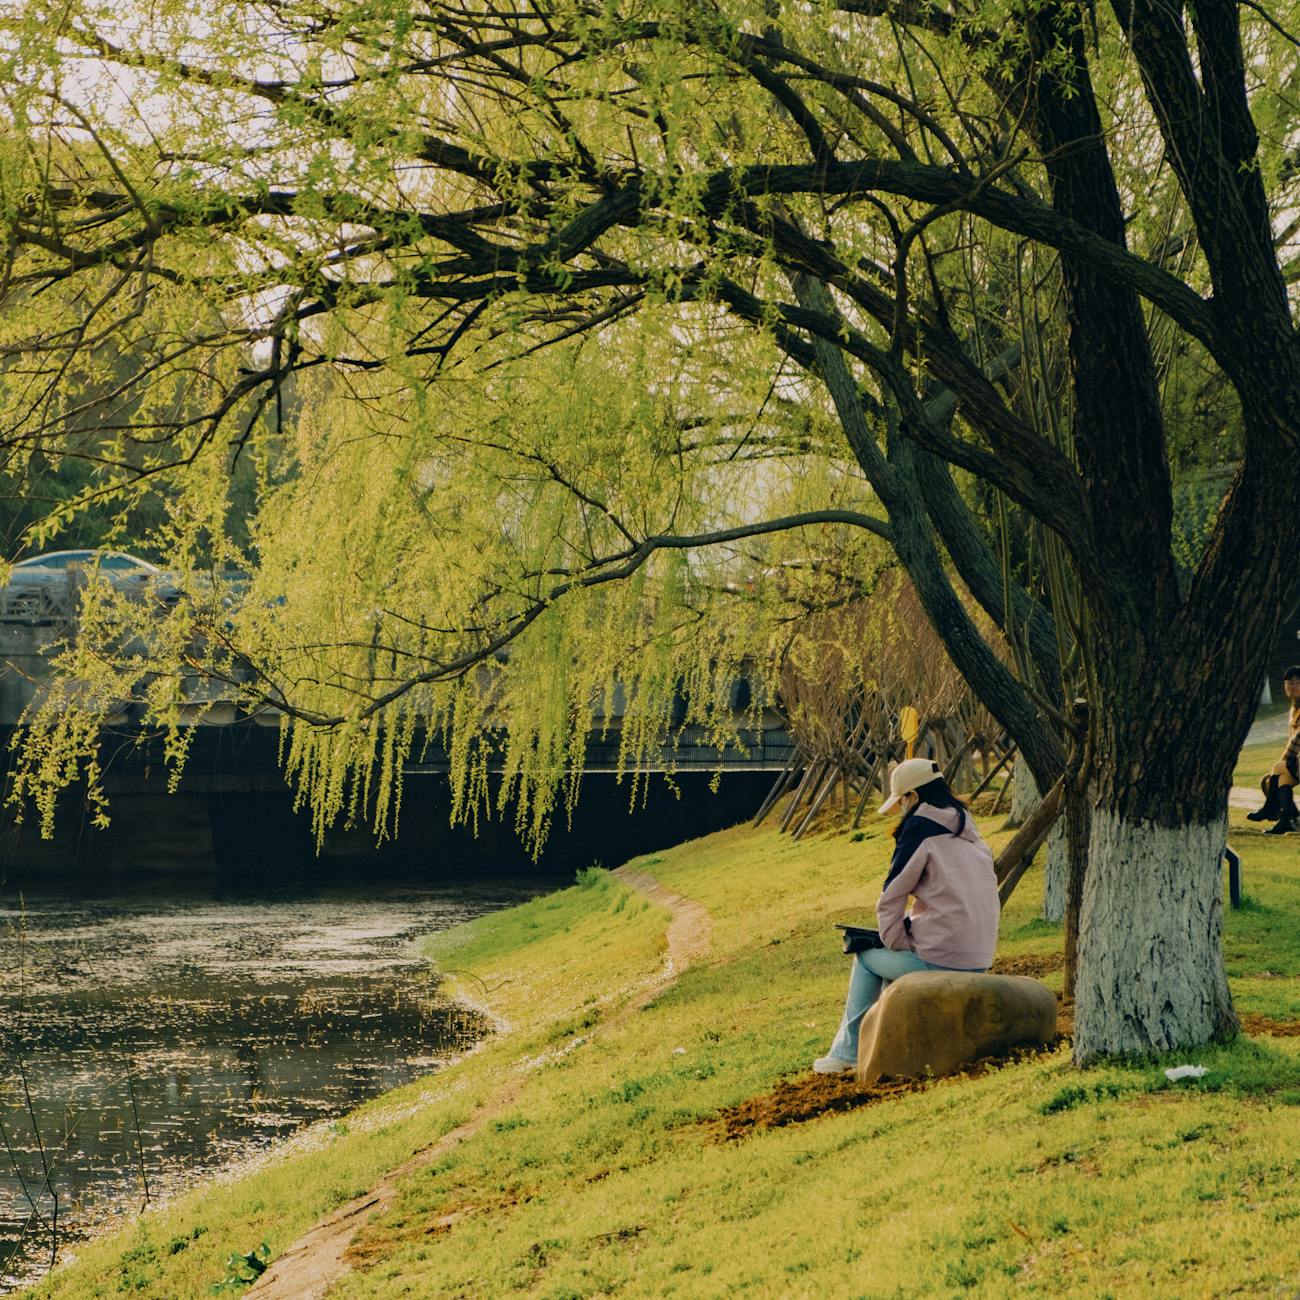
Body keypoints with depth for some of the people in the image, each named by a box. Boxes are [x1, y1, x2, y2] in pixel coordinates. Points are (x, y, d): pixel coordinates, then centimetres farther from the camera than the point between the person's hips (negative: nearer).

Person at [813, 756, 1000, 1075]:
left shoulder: (920, 828, -8)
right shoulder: (969, 832, 15)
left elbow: (891, 896, -8)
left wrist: (894, 940, 4)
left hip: (940, 961, -7)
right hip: (979, 962, 7)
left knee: (866, 959, 18)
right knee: (896, 956, 32)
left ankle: (848, 1052, 21)